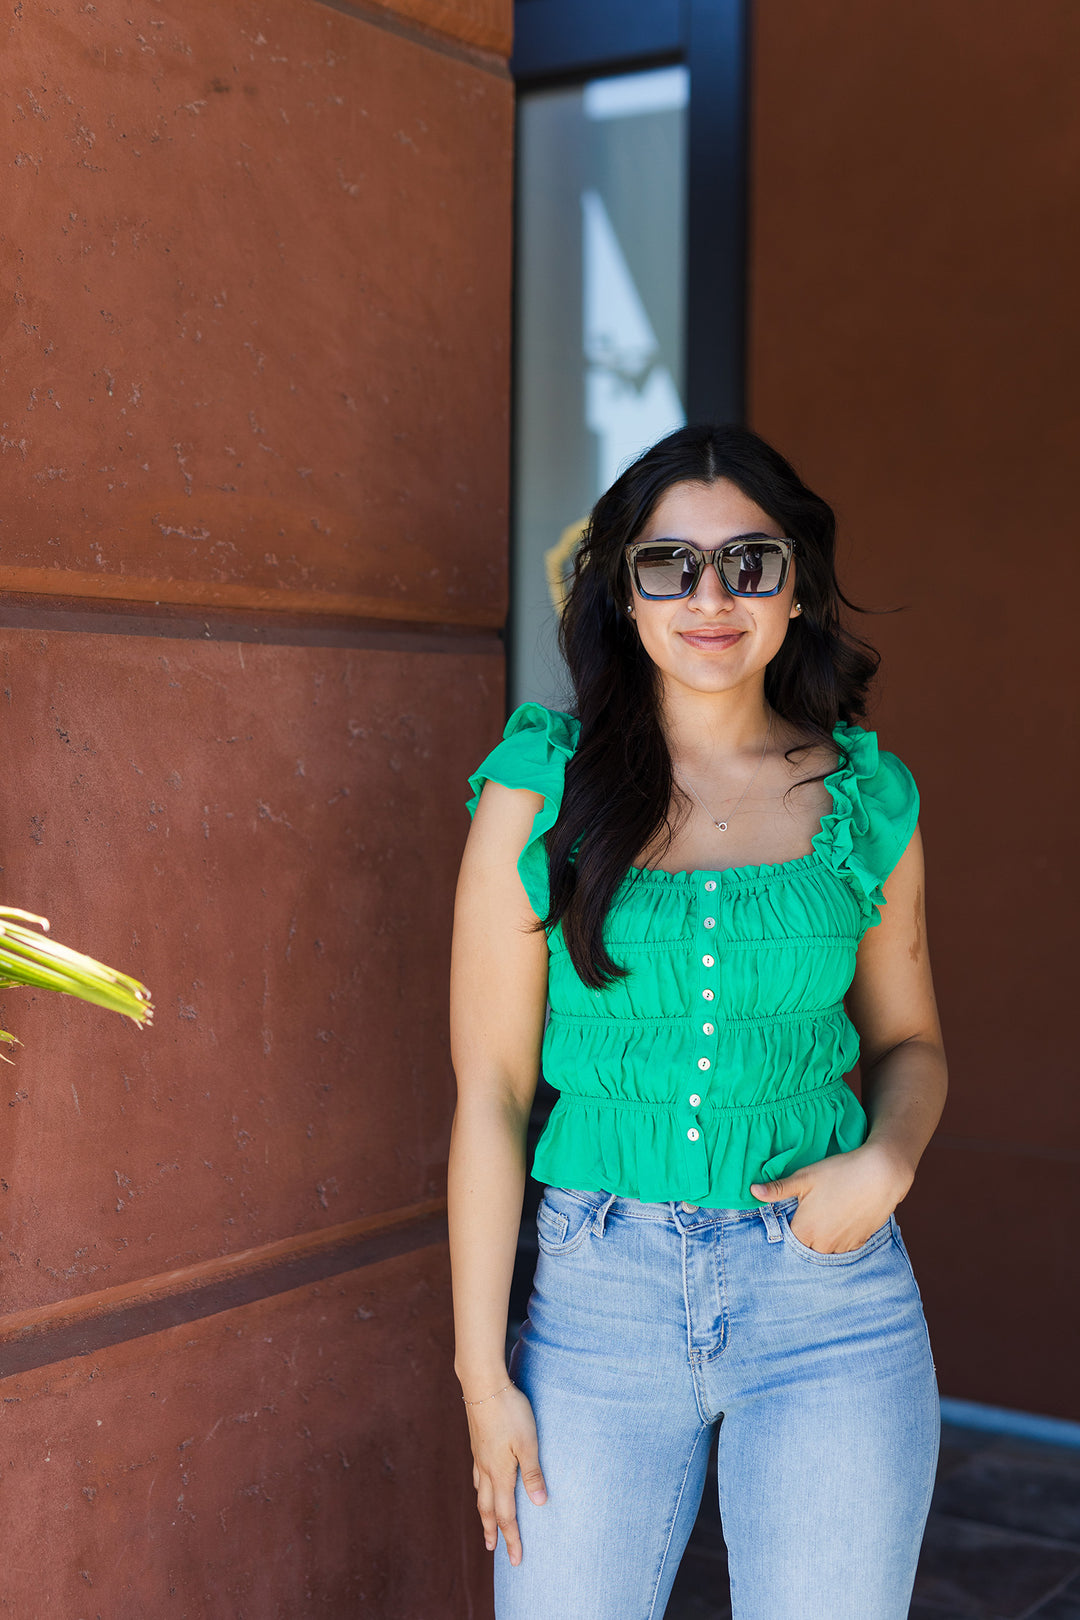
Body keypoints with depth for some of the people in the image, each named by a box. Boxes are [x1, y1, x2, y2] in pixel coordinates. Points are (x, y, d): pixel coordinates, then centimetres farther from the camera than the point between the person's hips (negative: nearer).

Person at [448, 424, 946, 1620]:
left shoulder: (867, 799, 3)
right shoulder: (539, 792, -4)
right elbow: (490, 1089, -5)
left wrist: (886, 1163, -8)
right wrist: (483, 1372, -6)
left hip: (829, 1293, 2)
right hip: (600, 1294, -1)